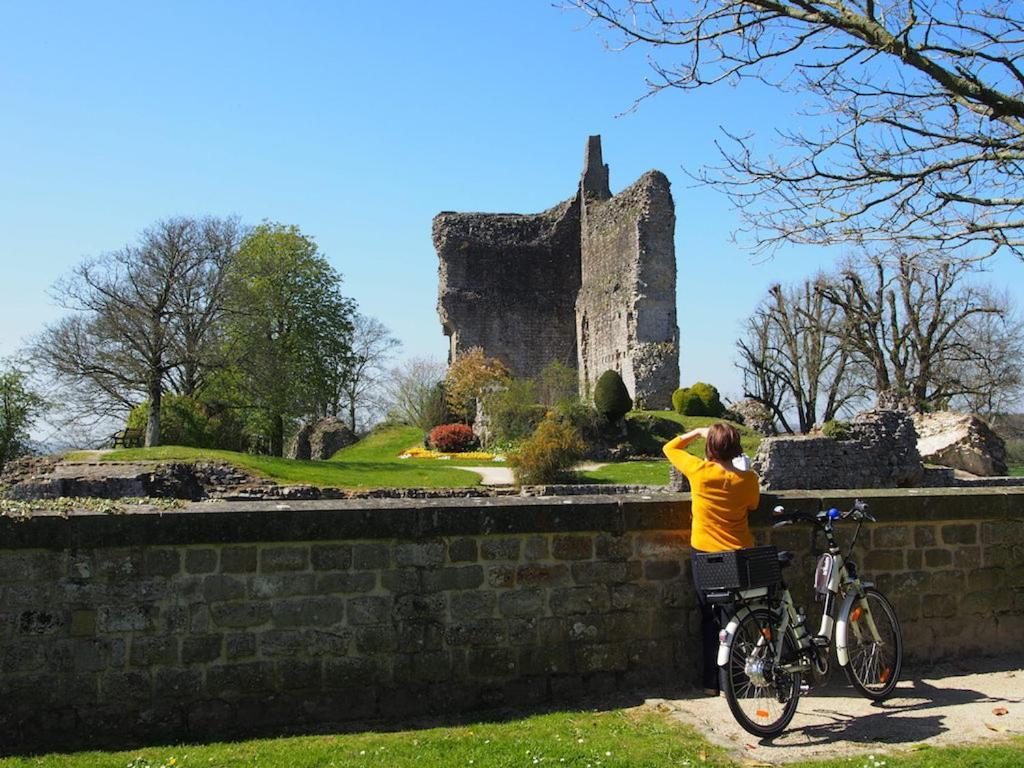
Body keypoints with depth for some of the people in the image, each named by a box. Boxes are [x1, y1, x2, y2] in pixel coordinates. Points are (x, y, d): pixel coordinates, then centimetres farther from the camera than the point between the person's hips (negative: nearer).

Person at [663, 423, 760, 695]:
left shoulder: (699, 472, -16)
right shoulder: (748, 479, -11)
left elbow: (670, 448, -1)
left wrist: (698, 432, 8)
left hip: (706, 553, -1)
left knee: (710, 619, 12)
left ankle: (712, 682, 16)